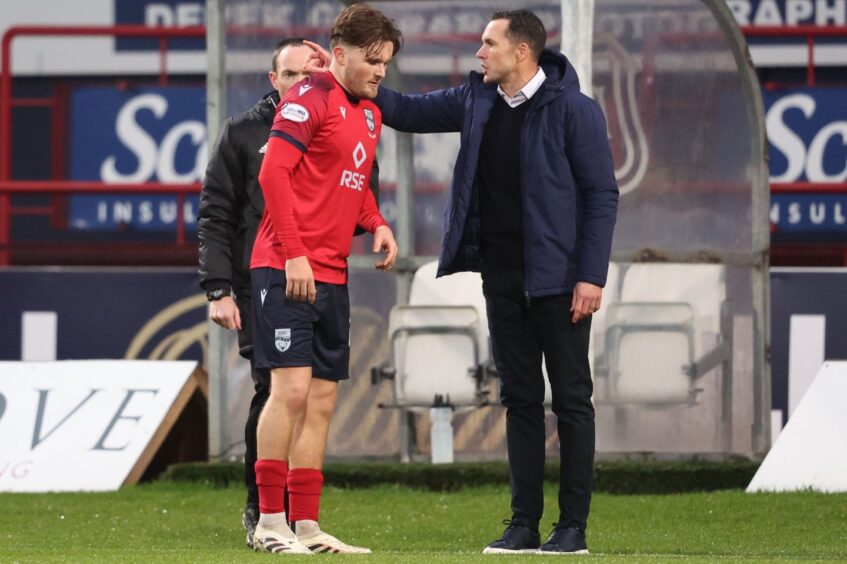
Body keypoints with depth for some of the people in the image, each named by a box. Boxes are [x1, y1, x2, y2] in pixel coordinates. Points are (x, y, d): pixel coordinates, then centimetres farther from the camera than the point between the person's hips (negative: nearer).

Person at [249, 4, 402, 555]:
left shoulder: (370, 114, 17)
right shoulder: (311, 98, -9)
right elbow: (273, 174, -15)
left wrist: (376, 223, 7)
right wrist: (294, 254, -19)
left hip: (331, 276, 9)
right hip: (287, 270, -9)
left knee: (322, 400, 8)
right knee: (292, 388, -13)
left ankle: (307, 526, 11)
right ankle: (270, 522, -8)